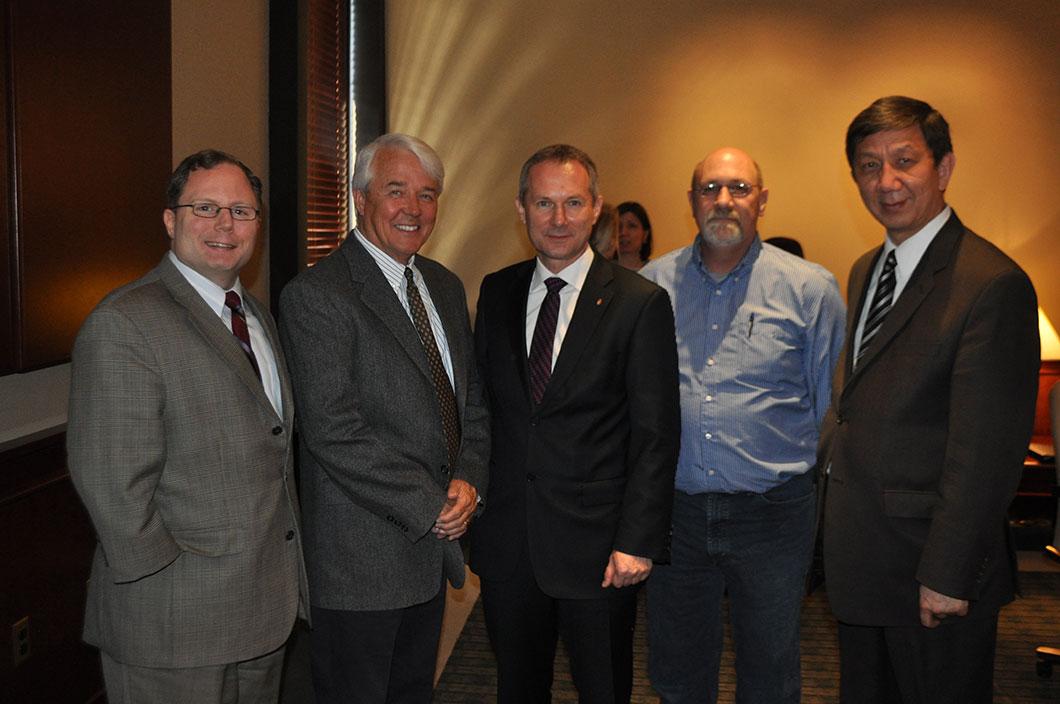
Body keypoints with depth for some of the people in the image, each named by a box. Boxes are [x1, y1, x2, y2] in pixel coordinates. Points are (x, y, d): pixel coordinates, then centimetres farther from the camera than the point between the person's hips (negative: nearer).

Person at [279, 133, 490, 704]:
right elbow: (333, 431, -21)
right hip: (360, 558, -7)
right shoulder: (315, 296, -15)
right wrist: (430, 508, -17)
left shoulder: (445, 287, 10)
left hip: (434, 545, 7)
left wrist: (468, 480, -4)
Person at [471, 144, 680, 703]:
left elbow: (656, 434, -9)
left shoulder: (640, 303, -8)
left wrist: (638, 541, -13)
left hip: (597, 547, -3)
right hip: (505, 541, 4)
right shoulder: (496, 292, 6)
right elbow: (479, 403, 9)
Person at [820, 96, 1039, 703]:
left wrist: (946, 575, -19)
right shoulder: (865, 272, 11)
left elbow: (987, 451, -21)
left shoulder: (993, 284, -18)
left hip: (932, 572, -8)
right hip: (860, 559, 8)